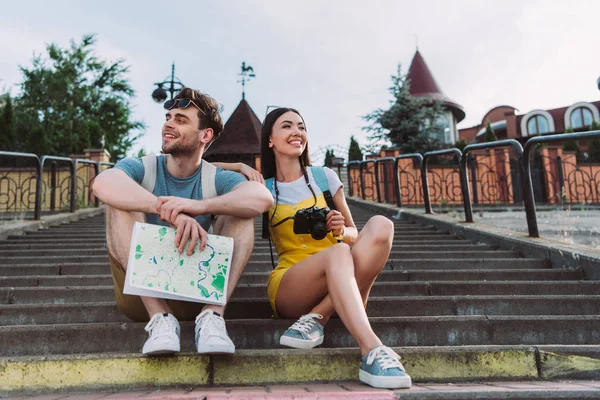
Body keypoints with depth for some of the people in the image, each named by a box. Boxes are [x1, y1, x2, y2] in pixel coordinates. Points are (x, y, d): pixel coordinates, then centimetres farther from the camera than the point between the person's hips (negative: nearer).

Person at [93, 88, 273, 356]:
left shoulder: (217, 179, 0)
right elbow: (103, 183, -26)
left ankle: (212, 314, -28)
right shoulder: (141, 169, 0)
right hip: (141, 294, 0)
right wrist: (170, 212, -41)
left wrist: (199, 206, -40)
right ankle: (160, 318, -28)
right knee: (121, 203, -19)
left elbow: (262, 197, -24)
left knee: (241, 212, -14)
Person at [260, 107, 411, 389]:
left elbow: (353, 234, 12)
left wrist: (341, 231, -11)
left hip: (340, 282, 3)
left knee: (380, 225, -23)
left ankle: (317, 318, -26)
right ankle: (372, 351, -45)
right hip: (287, 286, -2)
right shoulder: (263, 188, 6)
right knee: (337, 252, -34)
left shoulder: (324, 176, 9)